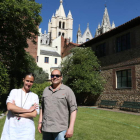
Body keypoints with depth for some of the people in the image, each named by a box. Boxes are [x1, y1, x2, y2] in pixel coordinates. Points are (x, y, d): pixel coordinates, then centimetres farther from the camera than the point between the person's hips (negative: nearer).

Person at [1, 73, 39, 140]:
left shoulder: (35, 96, 4)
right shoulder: (14, 91, 5)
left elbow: (34, 114, -6)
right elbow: (9, 107, -11)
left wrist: (17, 114, -10)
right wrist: (28, 110, -9)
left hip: (27, 130, 0)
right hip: (11, 128, 0)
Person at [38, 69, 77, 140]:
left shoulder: (67, 90, -5)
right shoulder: (46, 90, 11)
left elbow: (73, 109, -8)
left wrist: (71, 128, -13)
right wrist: (40, 122, 11)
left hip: (61, 129, -4)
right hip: (46, 128, 5)